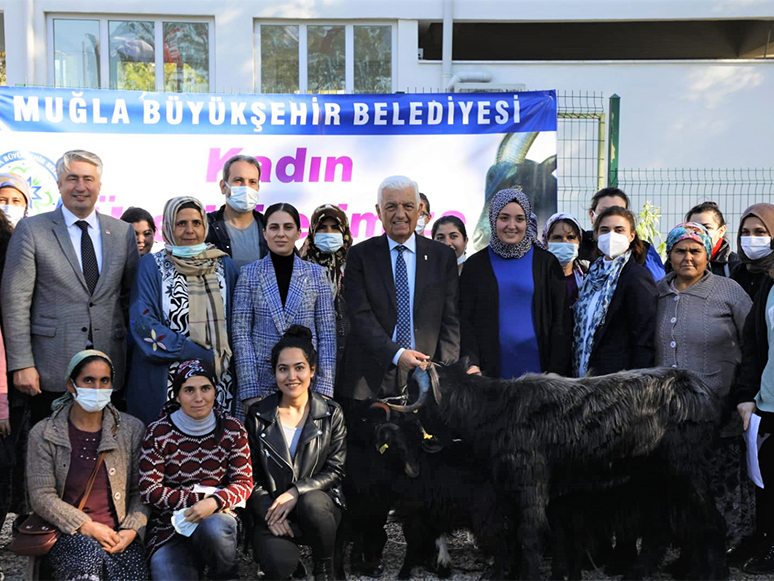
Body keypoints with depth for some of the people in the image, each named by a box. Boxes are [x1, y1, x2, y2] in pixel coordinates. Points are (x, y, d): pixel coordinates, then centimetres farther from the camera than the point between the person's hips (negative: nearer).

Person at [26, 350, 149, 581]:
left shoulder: (132, 430, 9)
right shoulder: (44, 434, 4)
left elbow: (141, 491, 8)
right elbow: (41, 496, -2)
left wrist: (132, 529, -10)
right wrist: (87, 527, -12)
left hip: (119, 534, 1)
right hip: (68, 535, -1)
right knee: (90, 552, -36)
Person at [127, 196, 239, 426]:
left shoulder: (225, 266, 11)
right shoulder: (152, 266, 2)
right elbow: (142, 321, -7)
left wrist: (220, 358, -3)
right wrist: (198, 354, -12)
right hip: (165, 383, -2)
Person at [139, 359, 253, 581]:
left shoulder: (232, 429, 0)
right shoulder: (158, 433, -5)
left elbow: (244, 482, -1)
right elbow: (149, 490, -7)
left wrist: (214, 502, -23)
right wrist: (200, 498, -15)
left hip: (218, 515, 1)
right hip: (170, 528, -1)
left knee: (213, 528, -34)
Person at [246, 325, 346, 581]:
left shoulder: (331, 413, 2)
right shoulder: (258, 415, 3)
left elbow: (335, 471, -1)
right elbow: (250, 475, 3)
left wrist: (295, 494, -16)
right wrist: (270, 514, -12)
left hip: (317, 500, 1)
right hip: (270, 509, -1)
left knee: (311, 502, -36)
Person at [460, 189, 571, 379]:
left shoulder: (545, 262, 7)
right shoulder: (476, 264, 8)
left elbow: (560, 321, 5)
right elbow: (465, 320, 4)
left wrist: (556, 372, -4)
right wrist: (471, 362, -11)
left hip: (536, 365, 0)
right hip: (492, 369, 0)